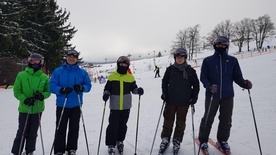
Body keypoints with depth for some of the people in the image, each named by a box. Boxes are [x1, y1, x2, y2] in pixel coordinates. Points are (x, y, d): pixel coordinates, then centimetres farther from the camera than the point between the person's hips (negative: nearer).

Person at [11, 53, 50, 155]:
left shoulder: (44, 77, 2)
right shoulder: (21, 75, -2)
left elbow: (48, 91, 5)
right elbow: (16, 91, -1)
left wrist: (42, 95, -17)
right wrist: (25, 99, -16)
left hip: (38, 109, 2)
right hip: (24, 108, -2)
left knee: (33, 133, 12)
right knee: (22, 132, 0)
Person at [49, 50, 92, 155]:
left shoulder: (82, 72, 5)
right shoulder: (58, 71, -1)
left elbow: (88, 85, 5)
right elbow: (52, 86, -4)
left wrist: (81, 87, -17)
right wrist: (61, 90, -24)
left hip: (76, 105, 2)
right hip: (62, 105, -2)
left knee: (74, 129, 10)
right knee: (60, 129, 4)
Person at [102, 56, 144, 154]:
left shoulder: (130, 77, 3)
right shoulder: (112, 76, 0)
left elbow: (133, 89, 7)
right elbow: (107, 89, 3)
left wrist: (138, 90, -14)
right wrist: (106, 94, -17)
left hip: (126, 106, 2)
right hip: (115, 106, -2)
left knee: (123, 125, 13)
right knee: (113, 125, -1)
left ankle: (120, 141, 34)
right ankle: (111, 144, 13)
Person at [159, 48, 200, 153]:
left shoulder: (190, 71, -2)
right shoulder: (170, 69, -1)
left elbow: (196, 85, 5)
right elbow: (164, 82, 7)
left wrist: (194, 97, -2)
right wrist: (164, 94, -3)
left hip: (184, 102, 0)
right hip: (171, 100, 0)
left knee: (181, 122, 10)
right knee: (168, 121, 8)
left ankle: (177, 141, 26)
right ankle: (165, 139, 24)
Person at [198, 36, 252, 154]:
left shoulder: (232, 61, 7)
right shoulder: (208, 60, 2)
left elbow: (237, 76, 6)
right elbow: (203, 77, -2)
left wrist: (244, 83, -15)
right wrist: (209, 86, -21)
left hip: (228, 96, 2)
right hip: (212, 95, -2)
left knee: (226, 120, 9)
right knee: (208, 119, 4)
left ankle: (222, 140, 29)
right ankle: (203, 141, 21)